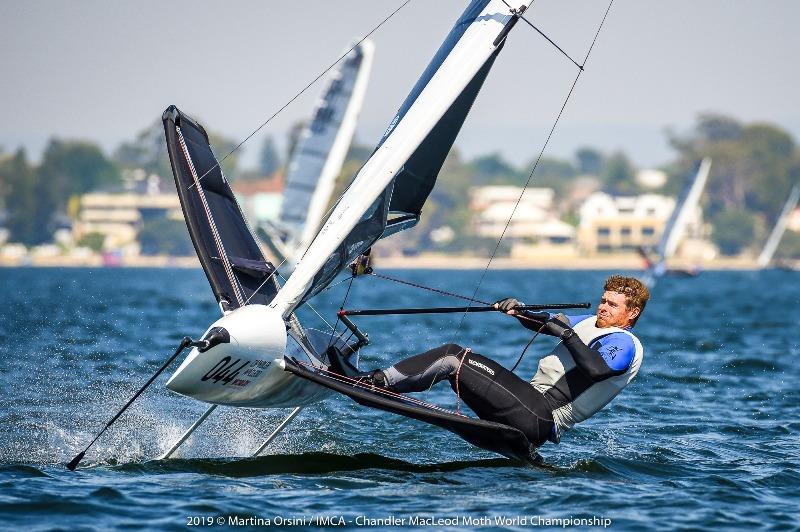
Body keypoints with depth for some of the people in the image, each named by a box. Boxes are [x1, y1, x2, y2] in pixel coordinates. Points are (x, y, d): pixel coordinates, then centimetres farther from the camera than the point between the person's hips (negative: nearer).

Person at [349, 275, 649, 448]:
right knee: (452, 352, 1)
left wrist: (567, 335, -19)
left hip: (541, 417, -9)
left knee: (455, 360, -15)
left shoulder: (625, 345, -4)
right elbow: (541, 323, 25)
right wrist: (519, 311, 5)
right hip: (532, 400, 9)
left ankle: (379, 383, -15)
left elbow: (596, 369, -26)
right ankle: (380, 381, -7)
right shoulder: (591, 324, 25)